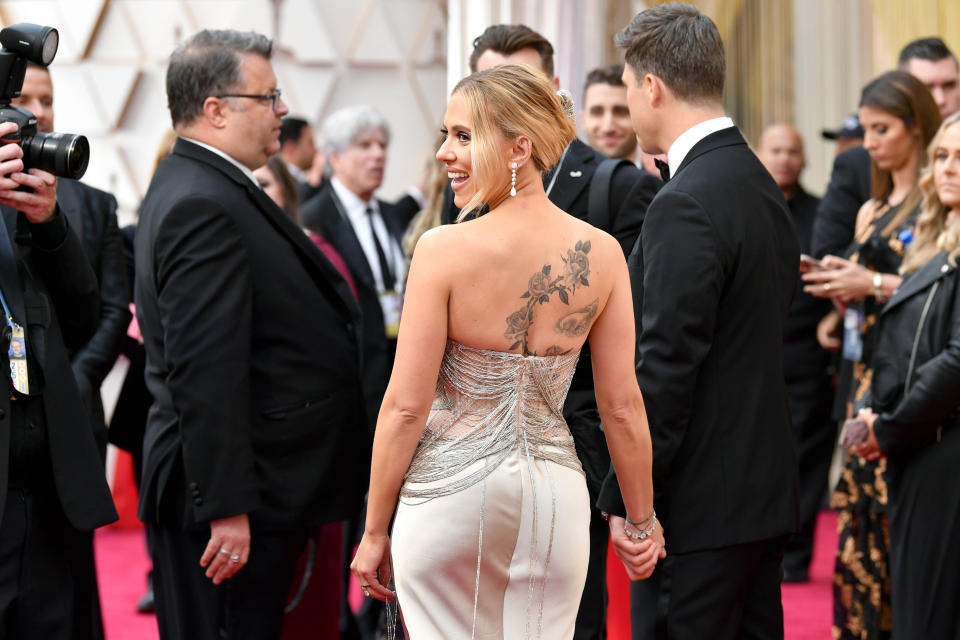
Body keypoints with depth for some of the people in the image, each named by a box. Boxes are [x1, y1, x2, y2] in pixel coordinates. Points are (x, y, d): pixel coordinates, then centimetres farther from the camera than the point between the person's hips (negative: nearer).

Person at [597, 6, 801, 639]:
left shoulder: (686, 205, -18)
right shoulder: (762, 185, 12)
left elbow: (666, 368, -21)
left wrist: (626, 498, -15)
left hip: (698, 508, -10)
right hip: (764, 488, 10)